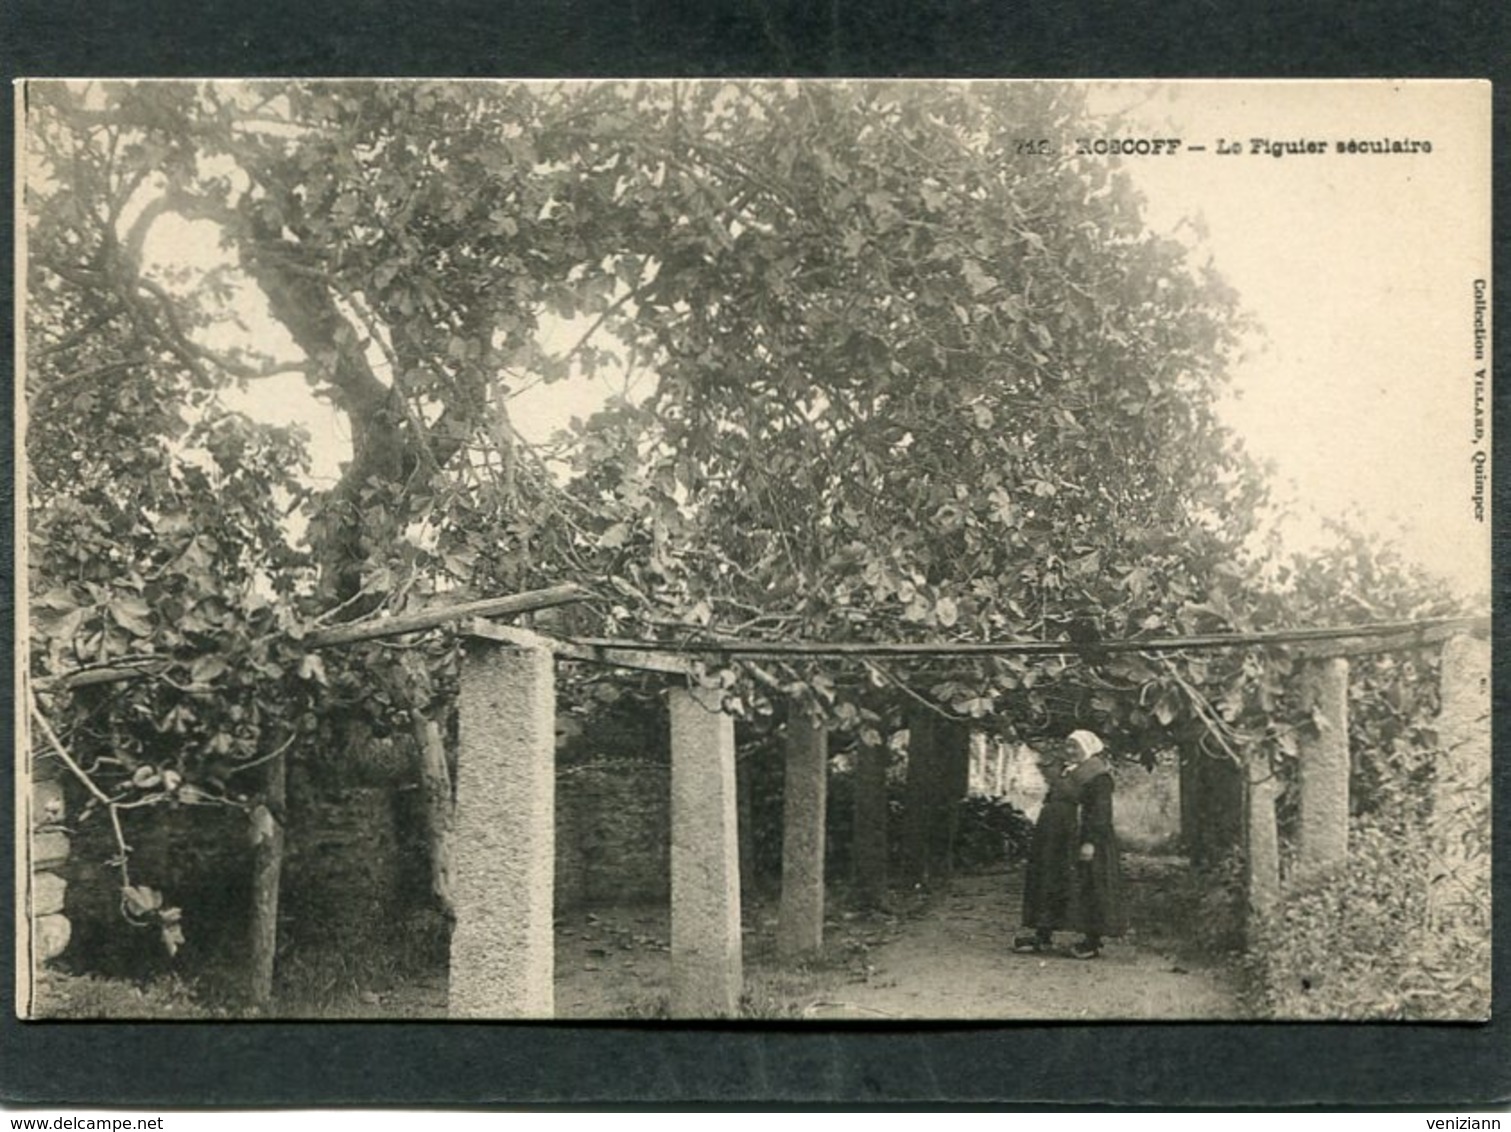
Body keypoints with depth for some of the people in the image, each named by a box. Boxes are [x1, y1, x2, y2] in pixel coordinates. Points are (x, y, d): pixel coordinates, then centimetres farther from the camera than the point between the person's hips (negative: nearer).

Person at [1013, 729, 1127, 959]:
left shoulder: (1097, 776, -11)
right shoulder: (1063, 771, 16)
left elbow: (1100, 812, -18)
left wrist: (1090, 842, -24)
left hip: (1080, 843, -9)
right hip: (1056, 841, 9)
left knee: (1086, 889, -4)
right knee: (1049, 884, 10)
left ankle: (1092, 940, 2)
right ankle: (1043, 934, 16)